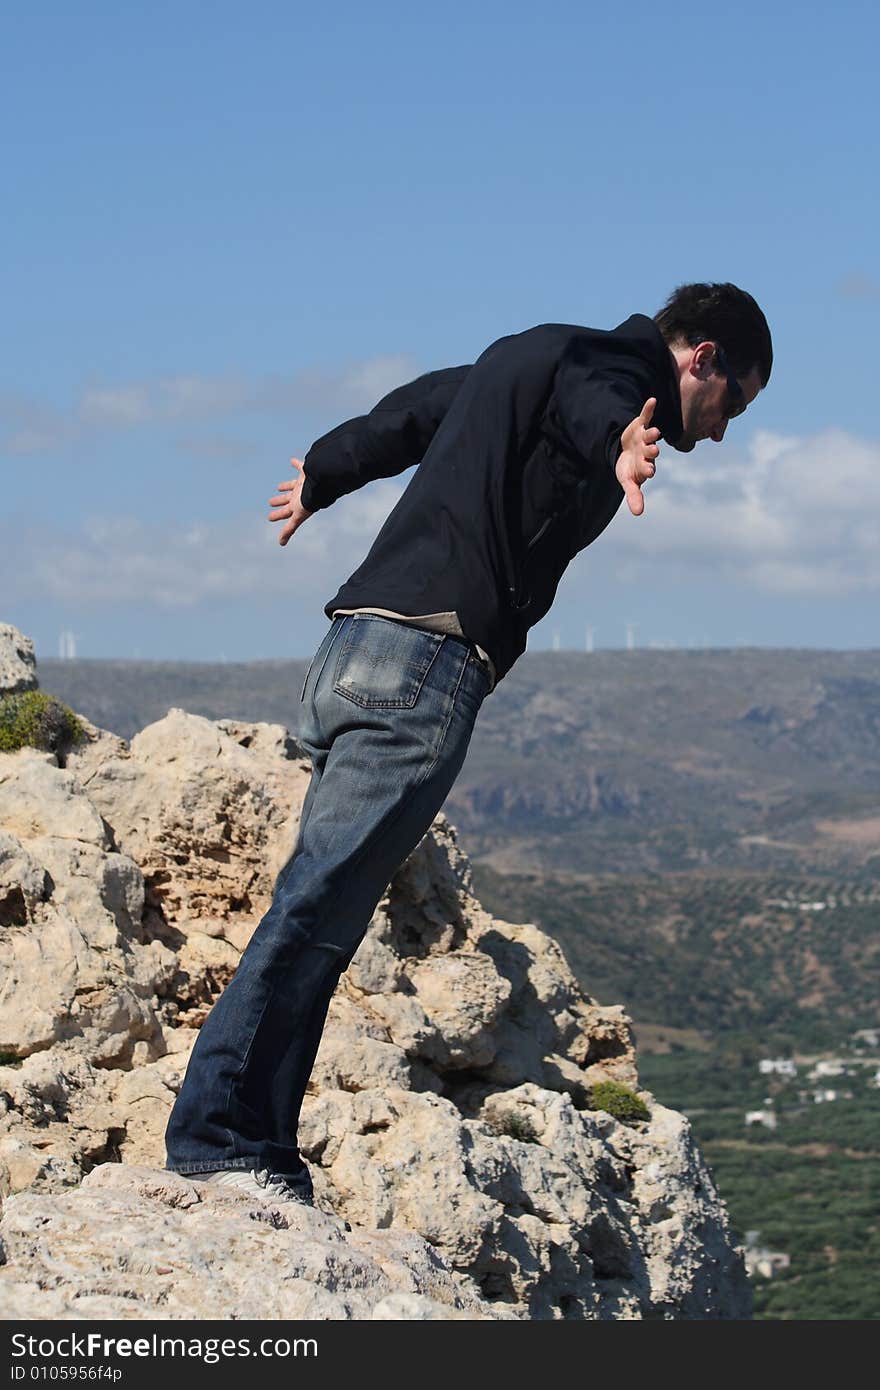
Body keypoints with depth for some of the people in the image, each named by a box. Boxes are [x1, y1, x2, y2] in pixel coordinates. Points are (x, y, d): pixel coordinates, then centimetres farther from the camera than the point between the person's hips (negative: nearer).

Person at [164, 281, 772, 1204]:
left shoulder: (526, 355, 27)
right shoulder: (616, 365, -1)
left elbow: (411, 411, 45)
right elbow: (593, 404, -27)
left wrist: (323, 475, 64)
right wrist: (620, 442, -52)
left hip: (354, 651, 10)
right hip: (427, 654, -10)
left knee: (323, 909, 5)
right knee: (321, 903, -14)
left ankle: (247, 1141, 4)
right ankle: (220, 1135, -17)